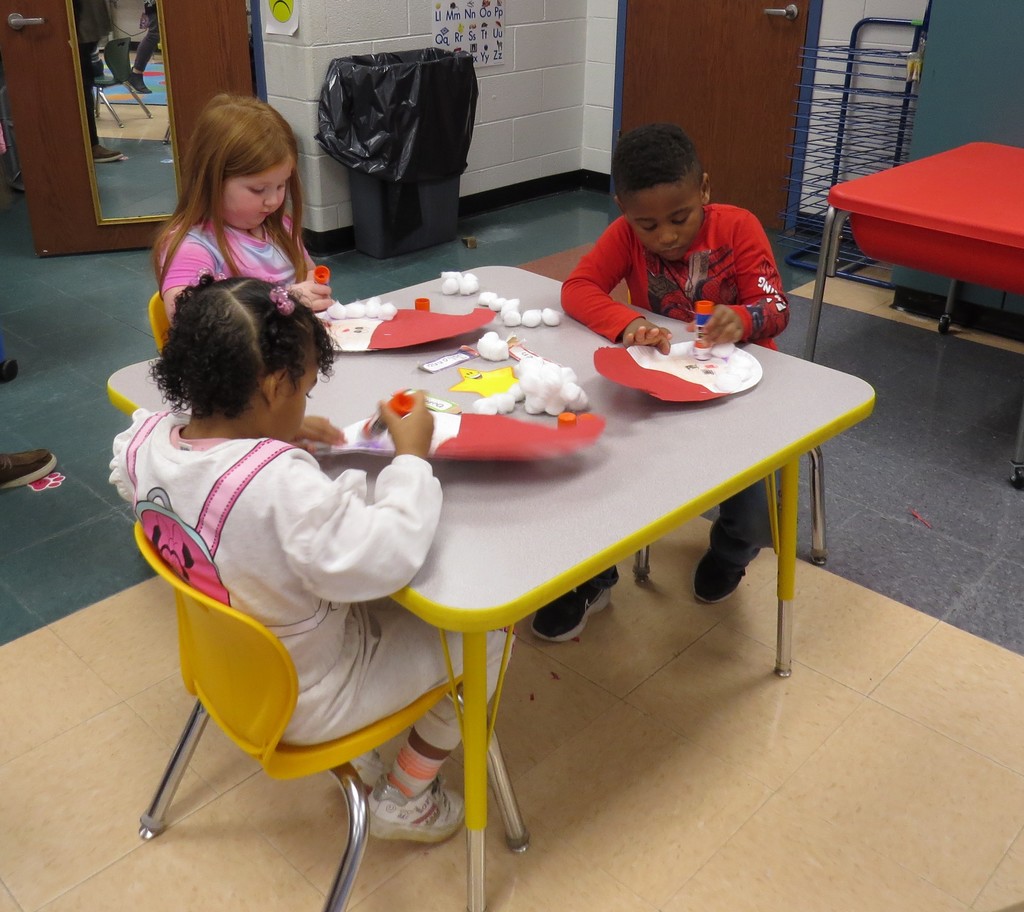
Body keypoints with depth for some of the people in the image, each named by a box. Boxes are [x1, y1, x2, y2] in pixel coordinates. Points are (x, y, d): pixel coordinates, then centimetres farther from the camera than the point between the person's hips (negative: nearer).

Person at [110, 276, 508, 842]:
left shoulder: (147, 441, -12)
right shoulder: (280, 484, -38)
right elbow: (382, 560, -41)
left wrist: (280, 436, 4)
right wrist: (411, 456, -26)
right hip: (302, 702, -8)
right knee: (482, 632, 3)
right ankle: (403, 800, 17)